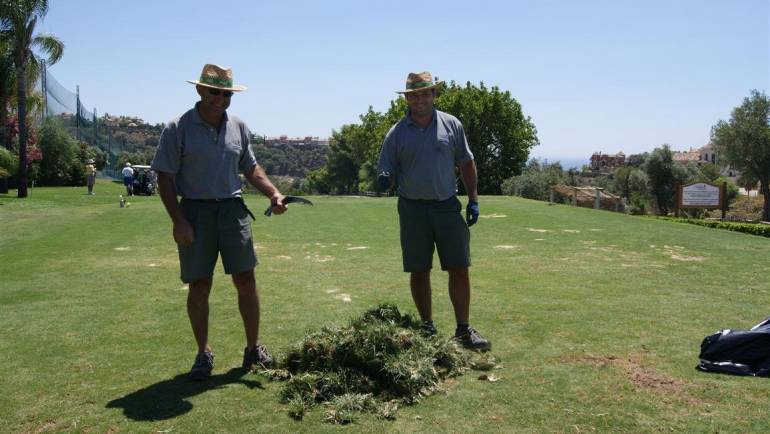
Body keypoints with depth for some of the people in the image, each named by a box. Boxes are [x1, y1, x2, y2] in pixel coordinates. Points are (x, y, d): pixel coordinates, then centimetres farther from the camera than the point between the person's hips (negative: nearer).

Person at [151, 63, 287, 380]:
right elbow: (165, 178, -6)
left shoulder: (238, 127, 9)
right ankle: (203, 353, 18)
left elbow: (250, 168, 17)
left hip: (232, 209, 3)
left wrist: (274, 193, 1)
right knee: (199, 286, 3)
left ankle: (253, 348, 16)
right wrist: (178, 221, -14)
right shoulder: (178, 128, -4)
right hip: (194, 211, -3)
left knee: (245, 280, 3)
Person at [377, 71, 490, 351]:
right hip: (413, 209, 0)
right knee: (419, 272, 6)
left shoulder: (451, 125, 5)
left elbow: (466, 163, 10)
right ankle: (427, 328, 21)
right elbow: (386, 173, 5)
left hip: (448, 206, 0)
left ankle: (463, 330, 12)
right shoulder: (396, 134, 2)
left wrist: (473, 199, 5)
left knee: (459, 268, 0)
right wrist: (385, 180, -19)